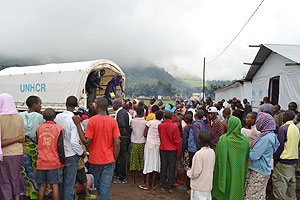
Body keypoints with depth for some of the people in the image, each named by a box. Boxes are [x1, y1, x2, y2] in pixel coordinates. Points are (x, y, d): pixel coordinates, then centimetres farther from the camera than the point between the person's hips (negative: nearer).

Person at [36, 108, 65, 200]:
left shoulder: (39, 128, 1)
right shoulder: (59, 129, -9)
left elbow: (37, 144, 12)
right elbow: (60, 147, -8)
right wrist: (63, 161, -1)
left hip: (41, 162, 3)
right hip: (54, 162, -3)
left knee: (42, 186, 11)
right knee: (55, 185, 4)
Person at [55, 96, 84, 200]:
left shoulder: (57, 117, -4)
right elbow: (74, 142, -23)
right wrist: (81, 152, -8)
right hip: (71, 155, -5)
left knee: (60, 180, 21)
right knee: (69, 183, 7)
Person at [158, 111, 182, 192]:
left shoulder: (160, 126, -8)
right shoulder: (174, 126, -15)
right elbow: (178, 140, -10)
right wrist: (178, 152, 0)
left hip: (163, 149, 2)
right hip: (172, 149, -2)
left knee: (163, 168, 13)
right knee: (171, 168, 8)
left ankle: (163, 185, 20)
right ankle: (170, 187, 14)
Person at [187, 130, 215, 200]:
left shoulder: (199, 154, -24)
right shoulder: (212, 152, -4)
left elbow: (195, 173, -19)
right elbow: (212, 168, 8)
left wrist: (188, 172, -1)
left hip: (199, 187, -6)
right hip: (208, 185, 6)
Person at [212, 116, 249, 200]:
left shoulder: (223, 139, -20)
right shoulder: (245, 140, -8)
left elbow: (218, 156, -14)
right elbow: (247, 158, 1)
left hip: (227, 172, -3)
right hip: (240, 173, 3)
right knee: (237, 191, 19)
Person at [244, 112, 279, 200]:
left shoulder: (265, 138, -24)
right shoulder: (270, 135, 8)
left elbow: (253, 156, -23)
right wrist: (251, 150, -1)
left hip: (259, 172, -9)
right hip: (263, 170, 9)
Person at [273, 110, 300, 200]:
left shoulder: (284, 128, -16)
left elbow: (279, 145, -16)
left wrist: (275, 158, -7)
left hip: (284, 160, -8)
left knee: (280, 182, -2)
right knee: (291, 181, 18)